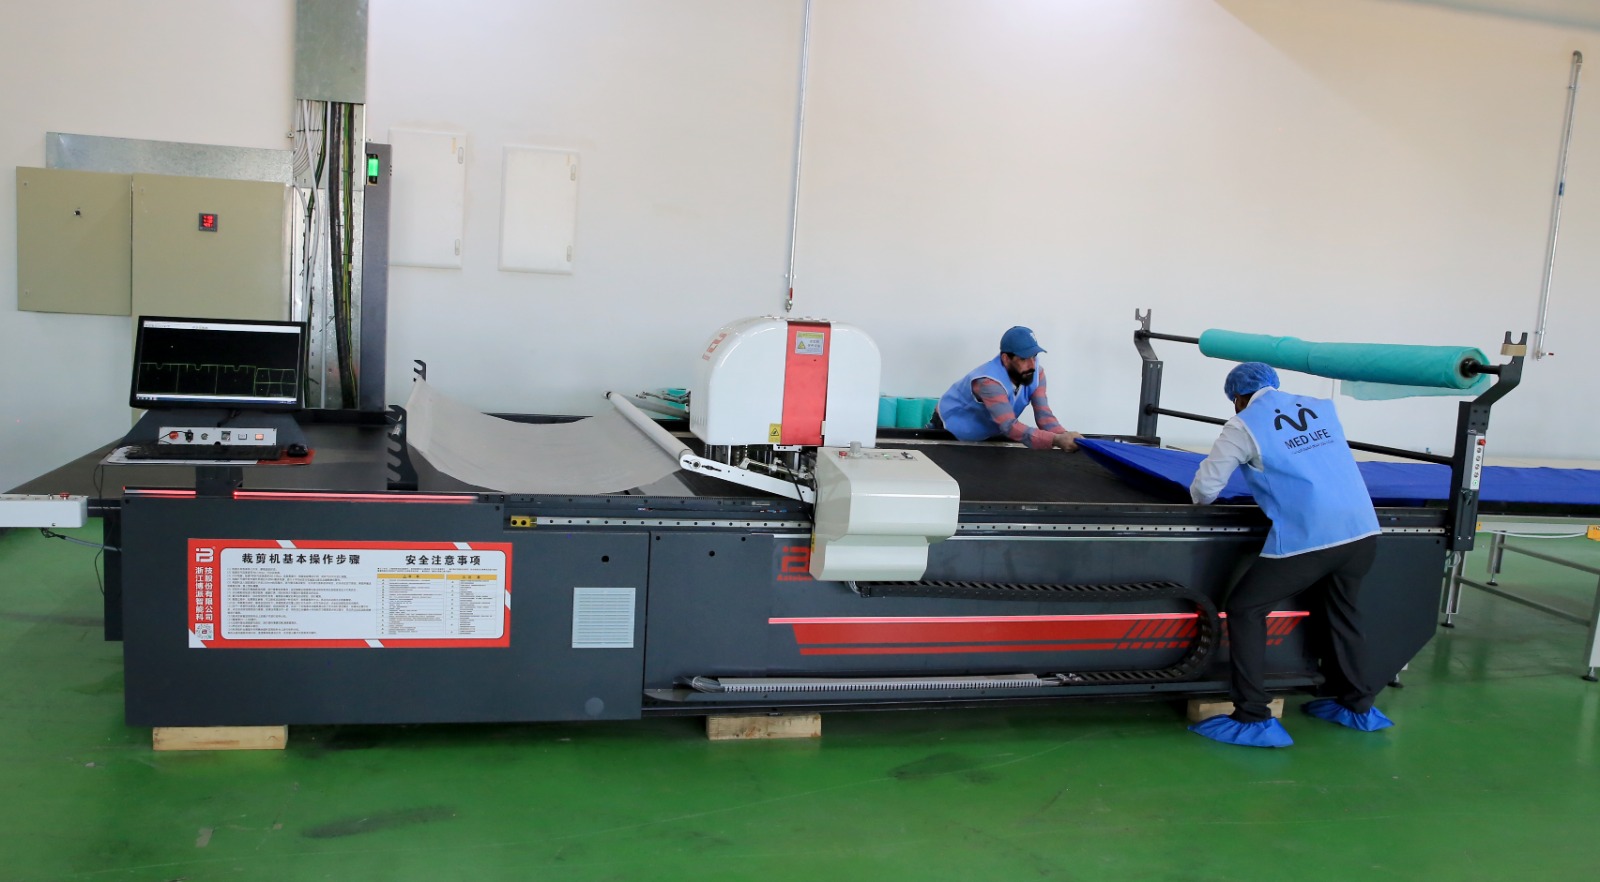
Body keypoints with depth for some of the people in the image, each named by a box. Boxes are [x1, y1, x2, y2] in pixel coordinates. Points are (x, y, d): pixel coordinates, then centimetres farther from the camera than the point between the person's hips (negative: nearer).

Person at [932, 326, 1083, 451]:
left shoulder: (1035, 372, -19)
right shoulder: (989, 381, -41)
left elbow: (1043, 415, -24)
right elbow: (1010, 426, -51)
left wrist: (1064, 437, -46)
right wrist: (1056, 440, -62)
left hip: (989, 434, 6)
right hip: (950, 432, -6)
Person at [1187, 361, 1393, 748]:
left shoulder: (1244, 425, 3)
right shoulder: (1322, 407, 18)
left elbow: (1205, 488, 5)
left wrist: (1201, 497, 27)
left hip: (1306, 538, -6)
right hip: (1363, 530, 6)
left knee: (1244, 610, 8)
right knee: (1343, 612, 28)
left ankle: (1254, 719, 6)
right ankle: (1358, 705, 41)